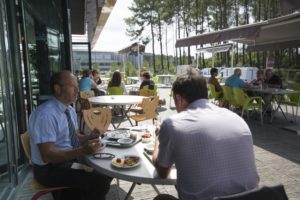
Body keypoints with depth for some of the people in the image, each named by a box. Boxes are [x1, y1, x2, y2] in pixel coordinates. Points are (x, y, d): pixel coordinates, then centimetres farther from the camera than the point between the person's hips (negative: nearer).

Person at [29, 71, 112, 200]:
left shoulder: (70, 110, 5)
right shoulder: (45, 114, -24)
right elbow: (48, 155, -26)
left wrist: (89, 137, -5)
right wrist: (82, 151, -33)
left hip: (69, 161, 9)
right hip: (50, 169, -9)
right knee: (100, 182, -20)